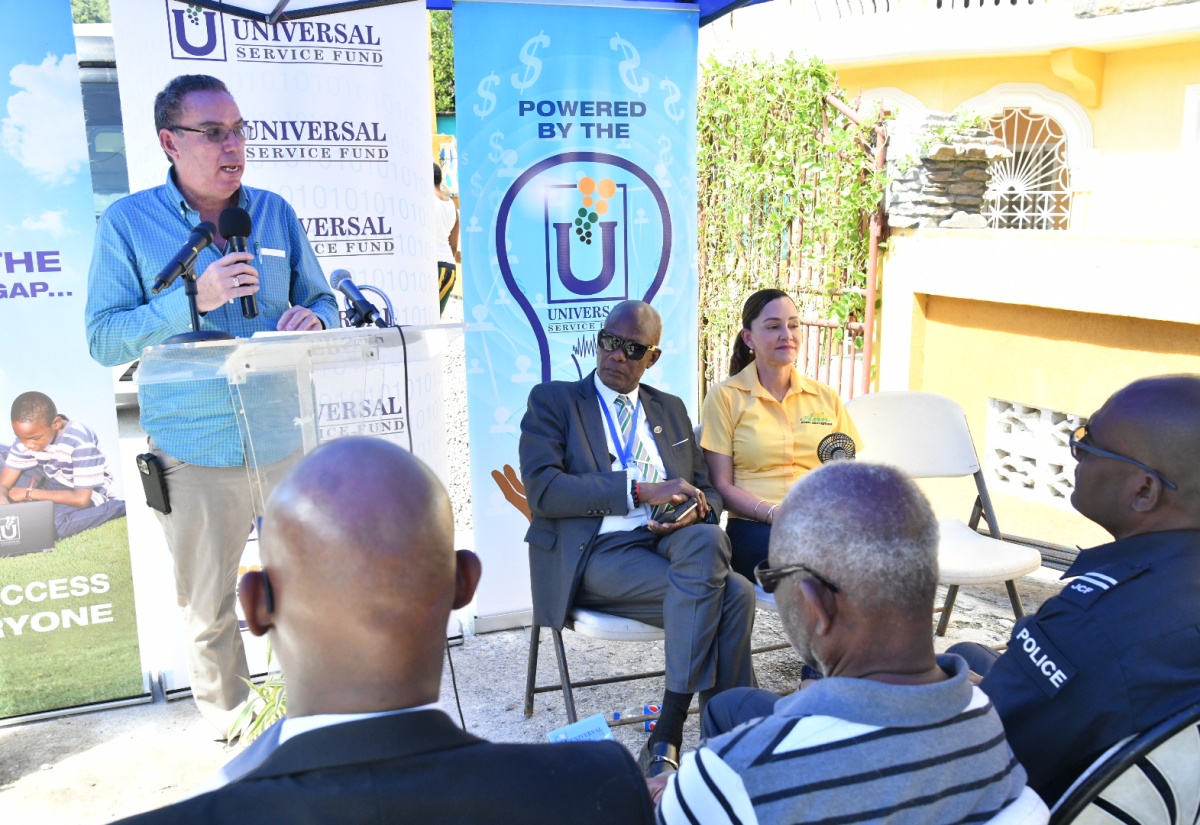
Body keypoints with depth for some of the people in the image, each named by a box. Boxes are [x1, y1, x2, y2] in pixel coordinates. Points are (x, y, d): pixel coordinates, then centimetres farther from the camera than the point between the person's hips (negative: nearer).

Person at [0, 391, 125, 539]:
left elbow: (81, 498, -31)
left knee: (50, 522, -36)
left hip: (88, 492, -6)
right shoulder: (27, 435, -14)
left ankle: (116, 507, -16)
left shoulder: (80, 441, -31)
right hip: (51, 482, 7)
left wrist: (29, 493, -23)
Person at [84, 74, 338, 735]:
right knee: (208, 609, 13)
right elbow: (103, 340, -7)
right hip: (195, 451, -2)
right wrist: (194, 298, -20)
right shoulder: (128, 222, -3)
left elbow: (320, 301, 11)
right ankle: (227, 722, 36)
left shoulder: (275, 212, 6)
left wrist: (314, 319, -13)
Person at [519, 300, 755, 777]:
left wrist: (697, 510, -6)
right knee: (732, 594, -27)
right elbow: (542, 489, -9)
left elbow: (706, 492, 21)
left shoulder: (671, 410, 22)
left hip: (669, 542, 5)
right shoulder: (553, 400, 7)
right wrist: (639, 491, -16)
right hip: (594, 554, -4)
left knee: (707, 541, -32)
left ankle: (667, 737, -27)